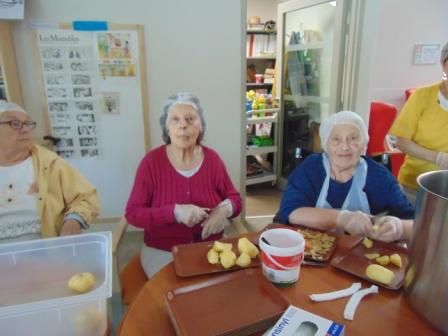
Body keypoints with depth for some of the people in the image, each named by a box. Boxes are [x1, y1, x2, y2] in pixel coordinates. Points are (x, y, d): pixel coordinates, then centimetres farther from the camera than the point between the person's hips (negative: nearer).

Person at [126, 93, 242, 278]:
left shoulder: (212, 159, -2)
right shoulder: (151, 162, -9)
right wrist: (175, 212, -24)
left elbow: (234, 198, 8)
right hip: (163, 251, -2)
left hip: (211, 248, 3)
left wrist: (225, 209, -16)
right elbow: (133, 213, -9)